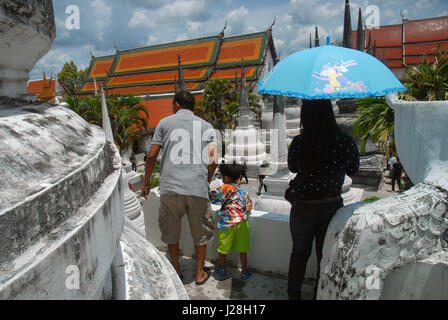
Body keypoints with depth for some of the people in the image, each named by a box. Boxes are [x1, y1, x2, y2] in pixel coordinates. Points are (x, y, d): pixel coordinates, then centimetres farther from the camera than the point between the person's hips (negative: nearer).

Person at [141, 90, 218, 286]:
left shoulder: (166, 122, 10)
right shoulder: (206, 126, 13)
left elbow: (152, 156, 5)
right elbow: (213, 160, 4)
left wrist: (146, 182, 17)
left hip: (170, 187, -1)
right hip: (198, 188, 1)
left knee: (171, 230, 20)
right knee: (201, 232, 18)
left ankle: (176, 271, 33)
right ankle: (200, 273, 29)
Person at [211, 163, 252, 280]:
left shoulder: (224, 188, -7)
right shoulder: (243, 191, 5)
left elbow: (214, 200, 2)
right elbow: (249, 207, 8)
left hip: (226, 223, -2)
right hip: (241, 223, 2)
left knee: (223, 248, 17)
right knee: (242, 250, 12)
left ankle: (222, 269, 33)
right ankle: (244, 272, 21)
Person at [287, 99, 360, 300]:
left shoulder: (298, 143, -18)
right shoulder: (346, 142, -14)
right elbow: (353, 171, 3)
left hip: (303, 208, -1)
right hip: (333, 206, 1)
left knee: (299, 253, 21)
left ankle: (293, 294, 38)